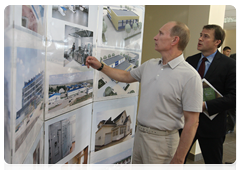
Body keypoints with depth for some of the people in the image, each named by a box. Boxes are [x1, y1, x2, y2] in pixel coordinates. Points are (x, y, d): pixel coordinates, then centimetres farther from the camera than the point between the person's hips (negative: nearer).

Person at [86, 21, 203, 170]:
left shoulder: (190, 77, -19)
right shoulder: (150, 65, 3)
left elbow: (192, 122, -18)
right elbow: (127, 76, 20)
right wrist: (100, 66, 13)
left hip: (162, 139, -6)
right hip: (140, 133, 7)